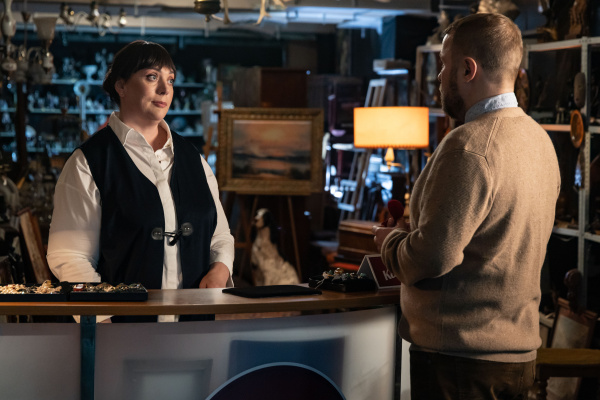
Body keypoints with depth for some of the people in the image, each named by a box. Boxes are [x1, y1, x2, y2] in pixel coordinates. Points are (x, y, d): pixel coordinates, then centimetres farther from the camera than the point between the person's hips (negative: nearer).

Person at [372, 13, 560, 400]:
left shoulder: (469, 146, -20)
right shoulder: (540, 139, 10)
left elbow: (430, 260, -22)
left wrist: (390, 239, -2)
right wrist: (414, 233, 15)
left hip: (461, 358, -9)